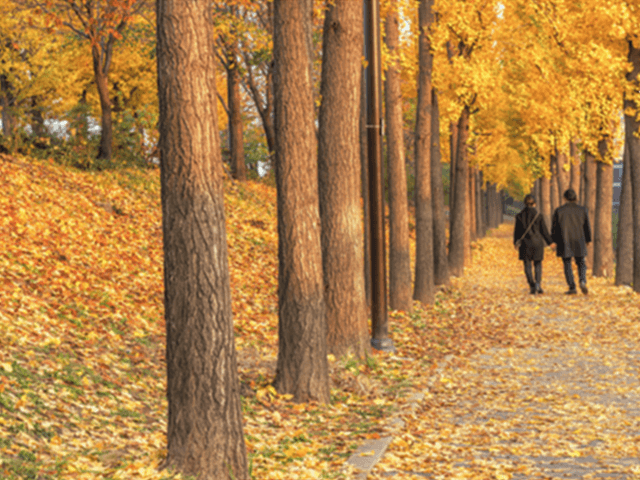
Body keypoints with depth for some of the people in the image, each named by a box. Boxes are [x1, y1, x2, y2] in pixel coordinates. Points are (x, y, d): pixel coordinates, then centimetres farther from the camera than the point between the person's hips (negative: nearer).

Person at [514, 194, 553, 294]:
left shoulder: (520, 216, -3)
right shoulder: (538, 216, -7)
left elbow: (517, 230, 4)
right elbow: (544, 231, -3)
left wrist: (515, 242, 20)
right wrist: (550, 242, 9)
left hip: (525, 244, 0)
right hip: (537, 243, 0)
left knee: (527, 266, 7)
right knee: (538, 264, 12)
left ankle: (532, 286, -3)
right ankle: (538, 284, -7)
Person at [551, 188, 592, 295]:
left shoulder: (559, 211, -7)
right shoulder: (583, 210, -3)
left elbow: (554, 228, -2)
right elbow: (587, 228, 2)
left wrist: (555, 241, 12)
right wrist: (587, 240, 18)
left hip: (564, 244, -1)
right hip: (579, 244, 1)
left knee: (567, 265, 9)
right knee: (581, 264, 13)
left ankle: (572, 287, 1)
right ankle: (582, 281, -11)